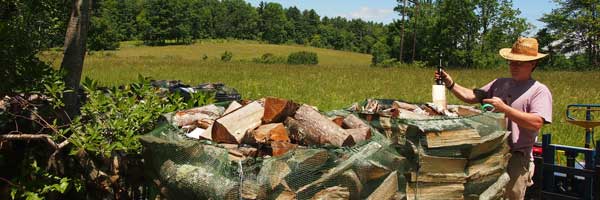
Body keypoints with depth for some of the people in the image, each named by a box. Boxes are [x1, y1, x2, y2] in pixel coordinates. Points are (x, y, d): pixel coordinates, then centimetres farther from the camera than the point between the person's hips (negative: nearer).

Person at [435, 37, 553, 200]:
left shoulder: (540, 91, -4)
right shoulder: (499, 83, 14)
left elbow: (536, 123, -18)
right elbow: (470, 96, 12)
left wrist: (504, 109, -21)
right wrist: (451, 85, -2)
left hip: (517, 157, -5)